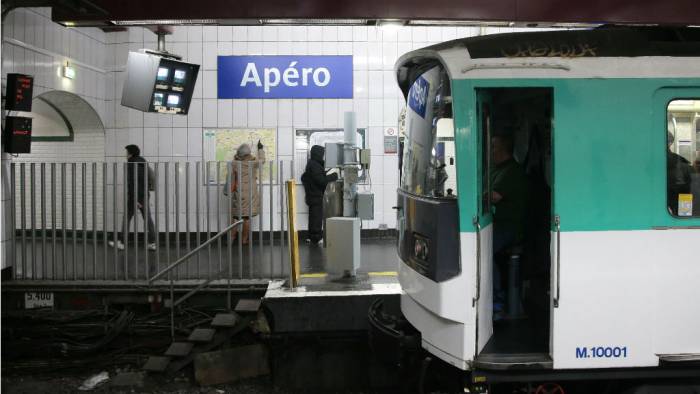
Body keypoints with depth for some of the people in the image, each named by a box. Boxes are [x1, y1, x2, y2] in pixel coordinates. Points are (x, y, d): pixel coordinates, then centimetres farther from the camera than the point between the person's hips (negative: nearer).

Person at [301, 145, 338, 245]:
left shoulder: (311, 164, 13)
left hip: (311, 195, 10)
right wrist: (332, 177, -15)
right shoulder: (314, 165, -19)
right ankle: (316, 238, 0)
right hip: (316, 196, -10)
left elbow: (304, 177, 21)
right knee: (317, 216, -4)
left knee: (313, 216, 15)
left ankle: (312, 237, 22)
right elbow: (320, 180, -24)